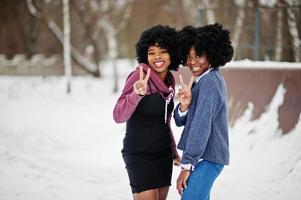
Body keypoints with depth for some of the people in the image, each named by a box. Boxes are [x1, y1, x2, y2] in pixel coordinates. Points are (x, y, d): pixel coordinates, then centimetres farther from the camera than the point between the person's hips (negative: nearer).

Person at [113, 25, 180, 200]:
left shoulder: (169, 80, 7)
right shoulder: (139, 76, -14)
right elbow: (119, 116, -24)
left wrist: (173, 150, 24)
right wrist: (137, 93, -39)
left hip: (163, 153, 7)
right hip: (140, 154, -7)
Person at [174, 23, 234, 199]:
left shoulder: (209, 82, -16)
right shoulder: (206, 79, 13)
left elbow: (201, 126, -22)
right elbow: (181, 121, 10)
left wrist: (187, 165, -20)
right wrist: (184, 105, -12)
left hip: (206, 159, -10)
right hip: (205, 156, 10)